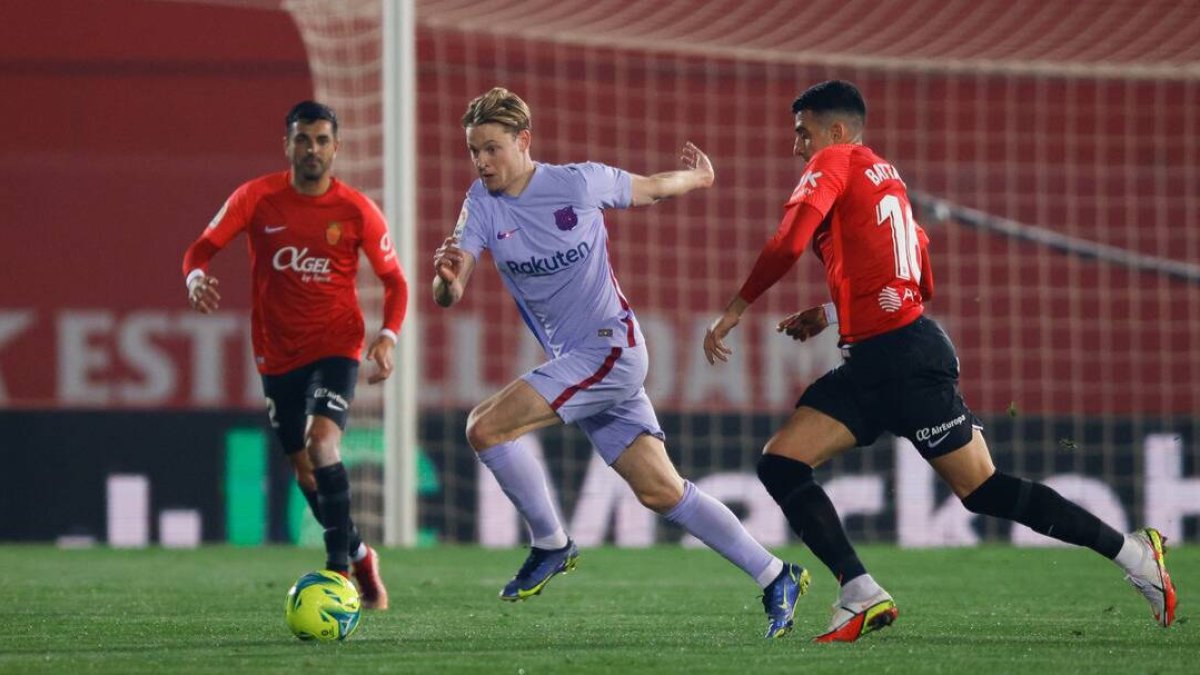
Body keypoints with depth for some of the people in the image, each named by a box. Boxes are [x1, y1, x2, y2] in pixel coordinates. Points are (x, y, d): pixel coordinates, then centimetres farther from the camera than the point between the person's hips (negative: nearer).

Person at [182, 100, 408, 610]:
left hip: (335, 347, -3)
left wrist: (388, 336, -14)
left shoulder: (357, 211, -6)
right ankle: (360, 556, 32)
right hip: (277, 353, 3)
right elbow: (203, 248, -6)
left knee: (322, 441, -26)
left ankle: (340, 567, -23)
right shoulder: (256, 198, -5)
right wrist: (196, 277, -30)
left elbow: (394, 281, 2)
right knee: (304, 470, 9)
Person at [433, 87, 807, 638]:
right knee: (659, 492, 6)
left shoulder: (578, 184, -13)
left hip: (610, 348, -6)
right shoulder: (483, 204, -1)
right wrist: (447, 277, -34)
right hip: (571, 361, 6)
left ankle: (550, 545, -1)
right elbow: (449, 296, -11)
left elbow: (651, 188, 6)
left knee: (485, 427, -19)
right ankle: (775, 578, 15)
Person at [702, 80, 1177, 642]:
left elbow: (789, 242, -20)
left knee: (984, 490, -7)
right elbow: (922, 283, 26)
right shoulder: (884, 176, 22)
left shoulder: (835, 162, -4)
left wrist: (734, 310, -12)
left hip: (906, 362, -10)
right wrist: (831, 314, 26)